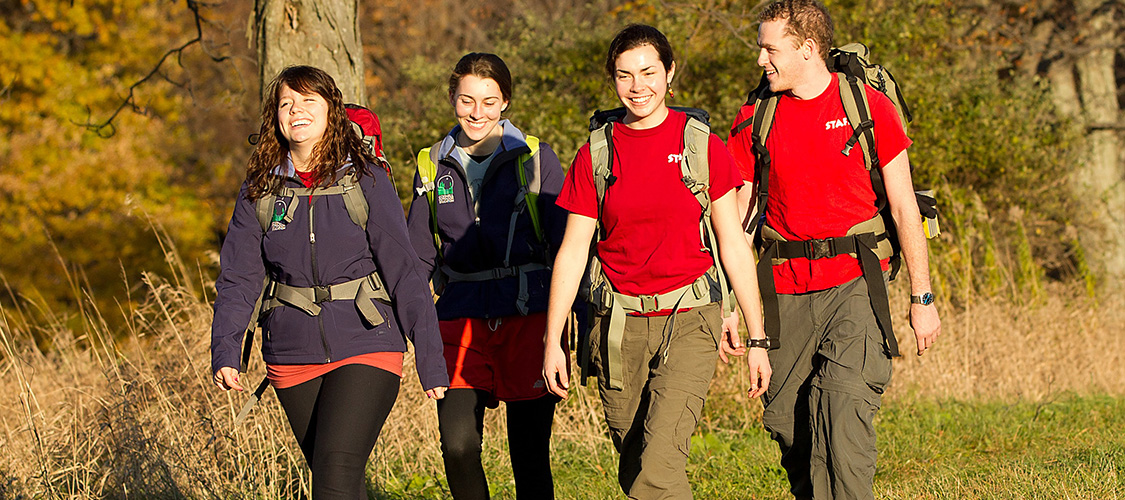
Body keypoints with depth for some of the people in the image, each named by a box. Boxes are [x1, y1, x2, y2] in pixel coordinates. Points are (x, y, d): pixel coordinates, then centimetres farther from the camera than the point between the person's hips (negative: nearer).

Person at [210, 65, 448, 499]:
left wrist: (430, 358, -9)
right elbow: (238, 277, 3)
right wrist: (225, 353, -11)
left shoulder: (364, 179, -5)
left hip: (365, 349, -4)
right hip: (293, 360, 4)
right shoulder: (260, 190, 5)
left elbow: (402, 269, -6)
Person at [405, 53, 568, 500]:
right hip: (462, 319, 2)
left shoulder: (535, 159, 1)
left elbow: (565, 243, 1)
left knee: (529, 453, 0)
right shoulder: (434, 166, 10)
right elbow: (418, 254, 14)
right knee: (457, 447, -12)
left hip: (529, 316, -2)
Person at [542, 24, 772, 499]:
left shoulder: (703, 147, 0)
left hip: (689, 321, -3)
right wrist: (552, 342, 1)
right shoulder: (594, 155, 5)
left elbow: (734, 246, 3)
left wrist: (757, 339, 2)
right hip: (620, 326, 3)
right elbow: (572, 251, 7)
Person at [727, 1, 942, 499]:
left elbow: (904, 207, 0)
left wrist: (922, 298, -1)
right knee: (787, 421, 3)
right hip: (786, 289, 3)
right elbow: (737, 215, 9)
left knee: (842, 401, -21)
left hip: (855, 281, -3)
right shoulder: (755, 119, 6)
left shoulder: (870, 107, -2)